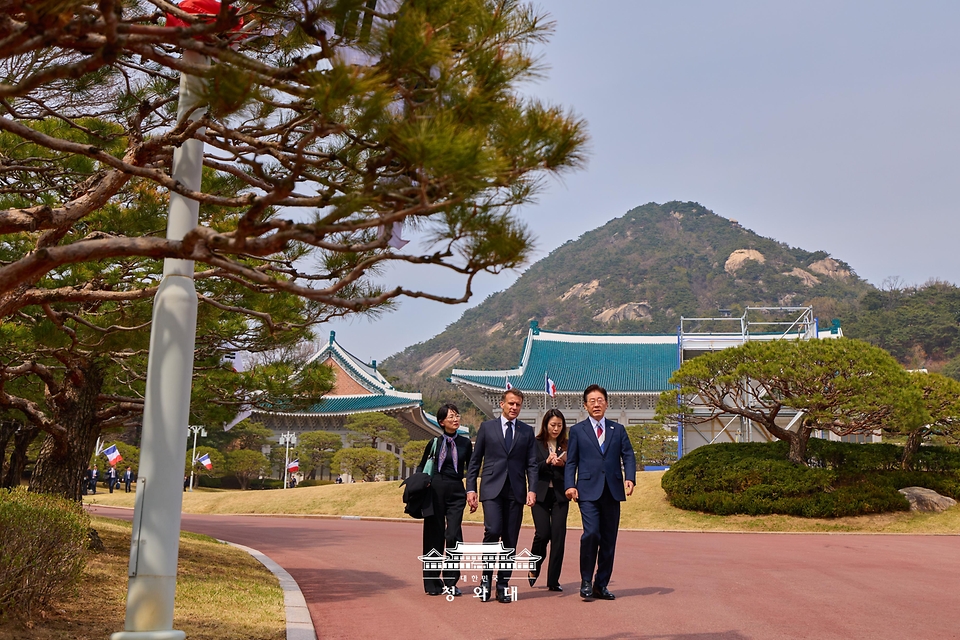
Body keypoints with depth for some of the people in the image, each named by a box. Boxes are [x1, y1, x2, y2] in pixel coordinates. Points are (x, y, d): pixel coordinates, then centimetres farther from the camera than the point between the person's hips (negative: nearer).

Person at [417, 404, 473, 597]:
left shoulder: (465, 443, 7)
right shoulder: (435, 443, 5)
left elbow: (471, 469, 14)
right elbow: (422, 467, 14)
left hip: (456, 493, 0)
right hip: (435, 490, 0)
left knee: (453, 535, -11)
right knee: (434, 536, 3)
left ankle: (450, 582, 0)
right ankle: (432, 583, 13)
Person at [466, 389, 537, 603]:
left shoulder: (527, 431, 12)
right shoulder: (487, 427, 9)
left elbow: (531, 464, 8)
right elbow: (475, 461, 9)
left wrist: (532, 489, -7)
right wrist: (471, 489, 1)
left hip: (516, 491, 2)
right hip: (492, 489, -2)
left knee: (510, 540, 1)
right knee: (493, 531, -18)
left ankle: (503, 585, 10)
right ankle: (486, 577, 1)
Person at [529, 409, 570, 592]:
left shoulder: (566, 446, 9)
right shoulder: (536, 444, 3)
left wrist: (563, 463, -11)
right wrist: (547, 462, -17)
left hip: (560, 495, 2)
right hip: (541, 494, -2)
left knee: (558, 536, -2)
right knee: (543, 533, -10)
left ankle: (553, 580, 6)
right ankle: (534, 569, 18)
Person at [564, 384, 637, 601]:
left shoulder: (618, 430, 15)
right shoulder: (577, 430, 9)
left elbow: (628, 455, 8)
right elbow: (571, 461, 6)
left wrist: (630, 478, -9)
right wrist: (570, 485, -9)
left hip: (612, 491, 3)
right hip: (588, 491, -3)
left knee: (609, 540, 4)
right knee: (591, 533, -17)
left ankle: (601, 585, 16)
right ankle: (586, 582, -1)